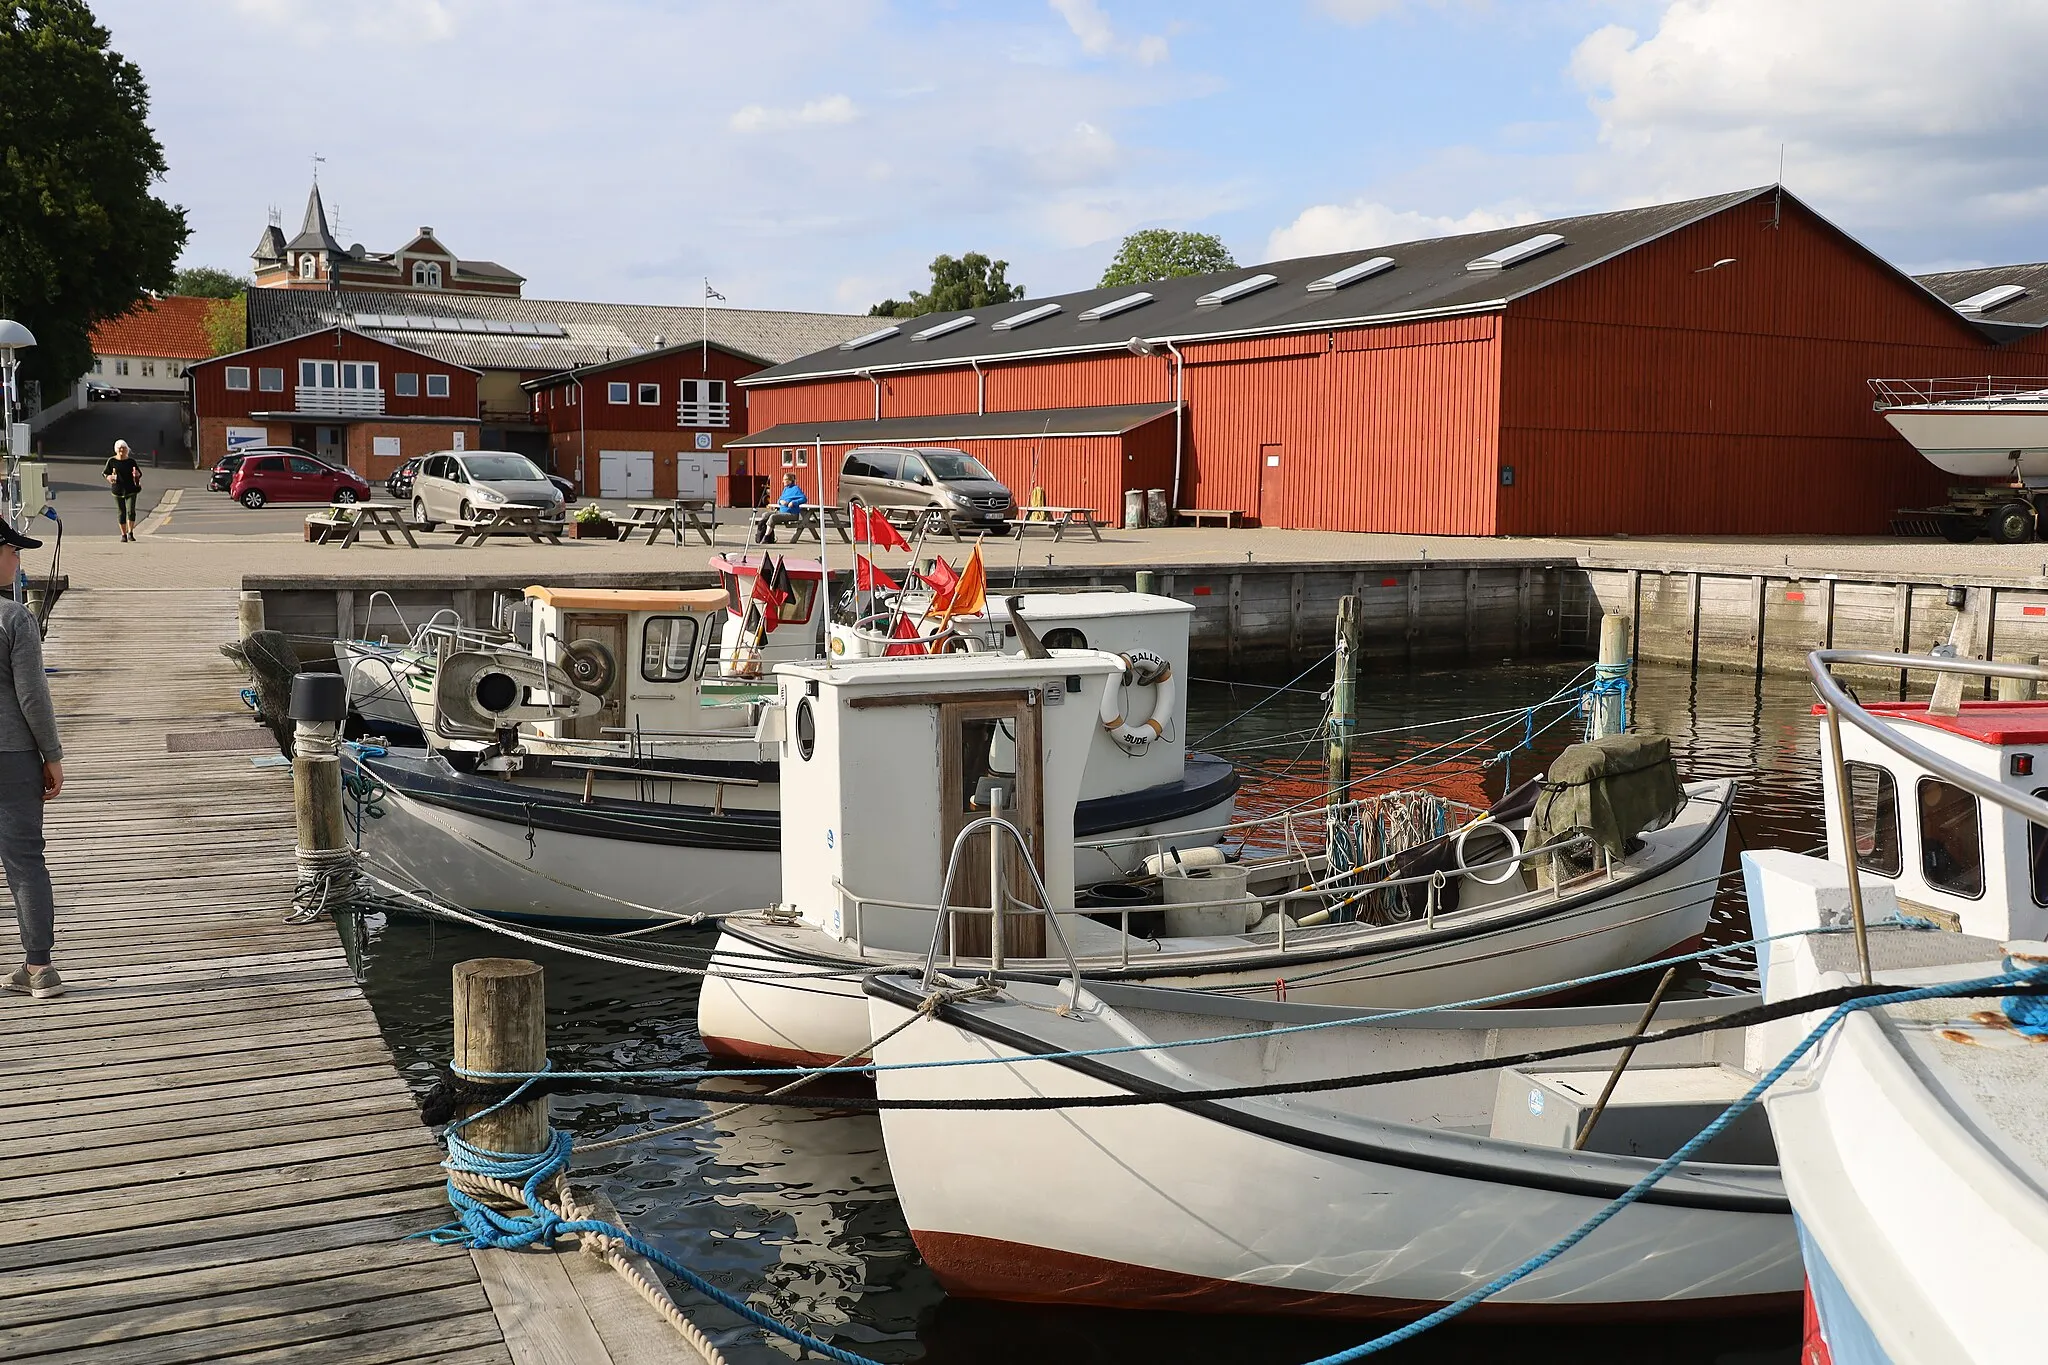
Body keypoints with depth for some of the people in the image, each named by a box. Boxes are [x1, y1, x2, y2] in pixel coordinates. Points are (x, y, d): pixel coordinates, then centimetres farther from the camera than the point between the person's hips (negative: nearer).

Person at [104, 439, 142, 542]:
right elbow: (105, 473, 9)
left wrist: (137, 474, -11)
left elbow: (139, 474, 11)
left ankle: (130, 533, -4)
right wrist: (109, 477, -12)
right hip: (118, 490, 0)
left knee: (131, 511, -13)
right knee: (121, 512, 5)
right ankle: (123, 534, 14)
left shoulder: (131, 461, 4)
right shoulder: (112, 461, 2)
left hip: (131, 490, 0)